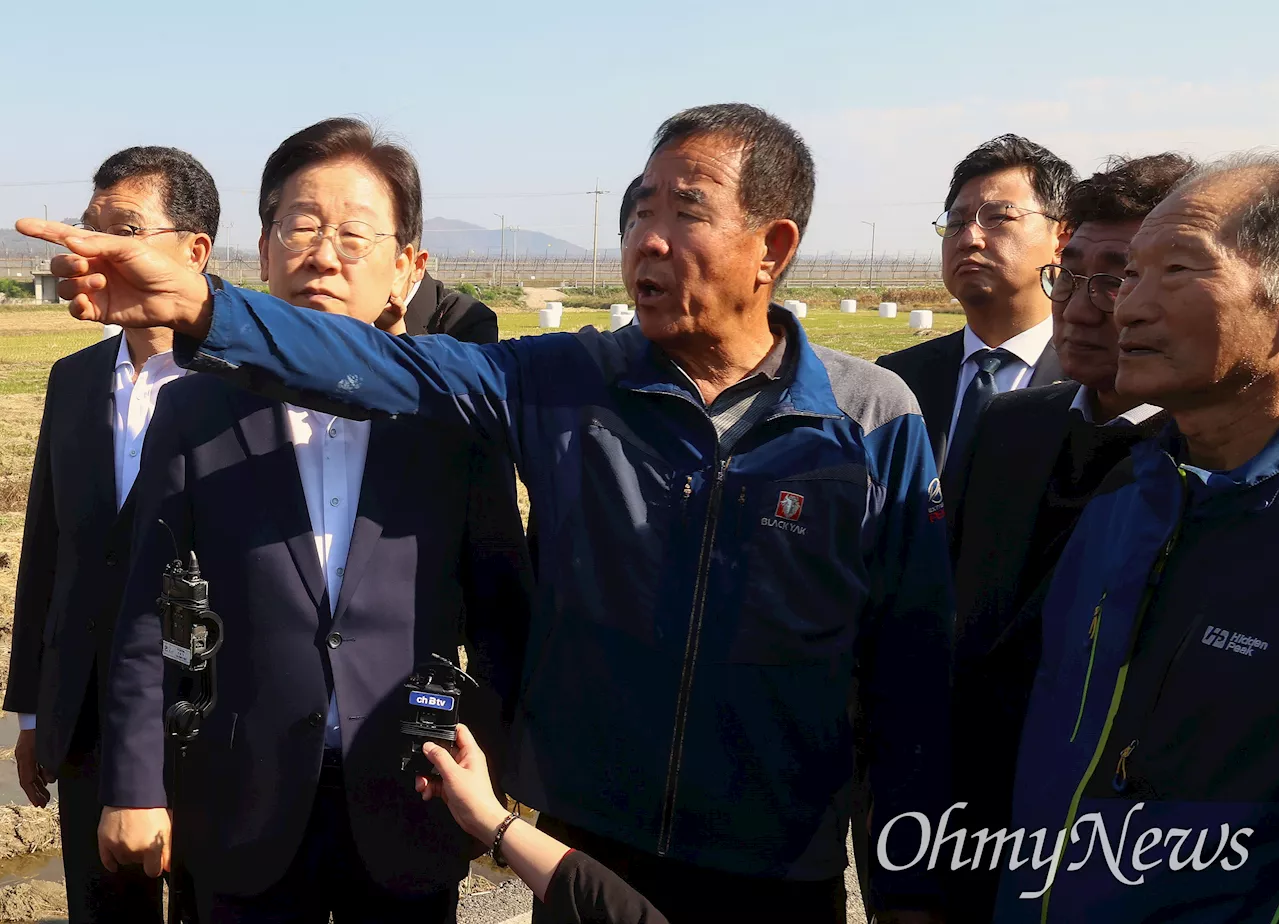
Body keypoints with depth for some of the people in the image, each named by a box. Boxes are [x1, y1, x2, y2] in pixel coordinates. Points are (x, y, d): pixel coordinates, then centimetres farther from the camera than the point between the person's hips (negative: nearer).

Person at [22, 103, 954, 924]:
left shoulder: (876, 421, -10)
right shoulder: (571, 384, -4)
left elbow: (911, 675, -7)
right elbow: (390, 367, -15)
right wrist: (198, 305, -29)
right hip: (580, 841, 2)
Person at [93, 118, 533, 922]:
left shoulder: (458, 416, -3)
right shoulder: (195, 412, -1)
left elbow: (501, 612, 1)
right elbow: (150, 616, 0)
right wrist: (135, 786, -2)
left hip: (409, 814, 0)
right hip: (247, 816, 1)